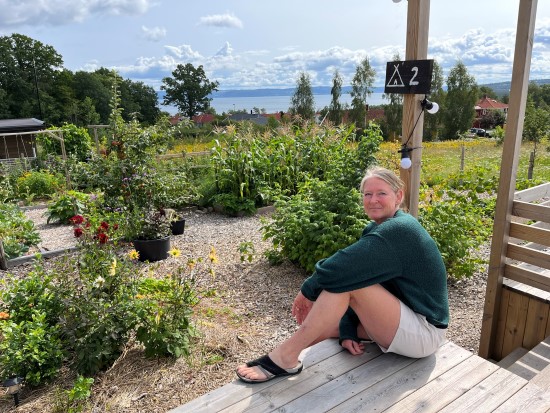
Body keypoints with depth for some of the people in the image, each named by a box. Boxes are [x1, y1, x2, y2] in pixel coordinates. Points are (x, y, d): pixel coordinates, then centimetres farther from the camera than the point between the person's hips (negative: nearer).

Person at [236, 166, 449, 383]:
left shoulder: (398, 230, -23)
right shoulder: (376, 229, 7)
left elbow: (340, 268, -31)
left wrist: (308, 291, -14)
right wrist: (348, 332, -9)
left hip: (424, 332, -9)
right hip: (402, 318, 9)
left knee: (344, 280, -25)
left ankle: (285, 357, -20)